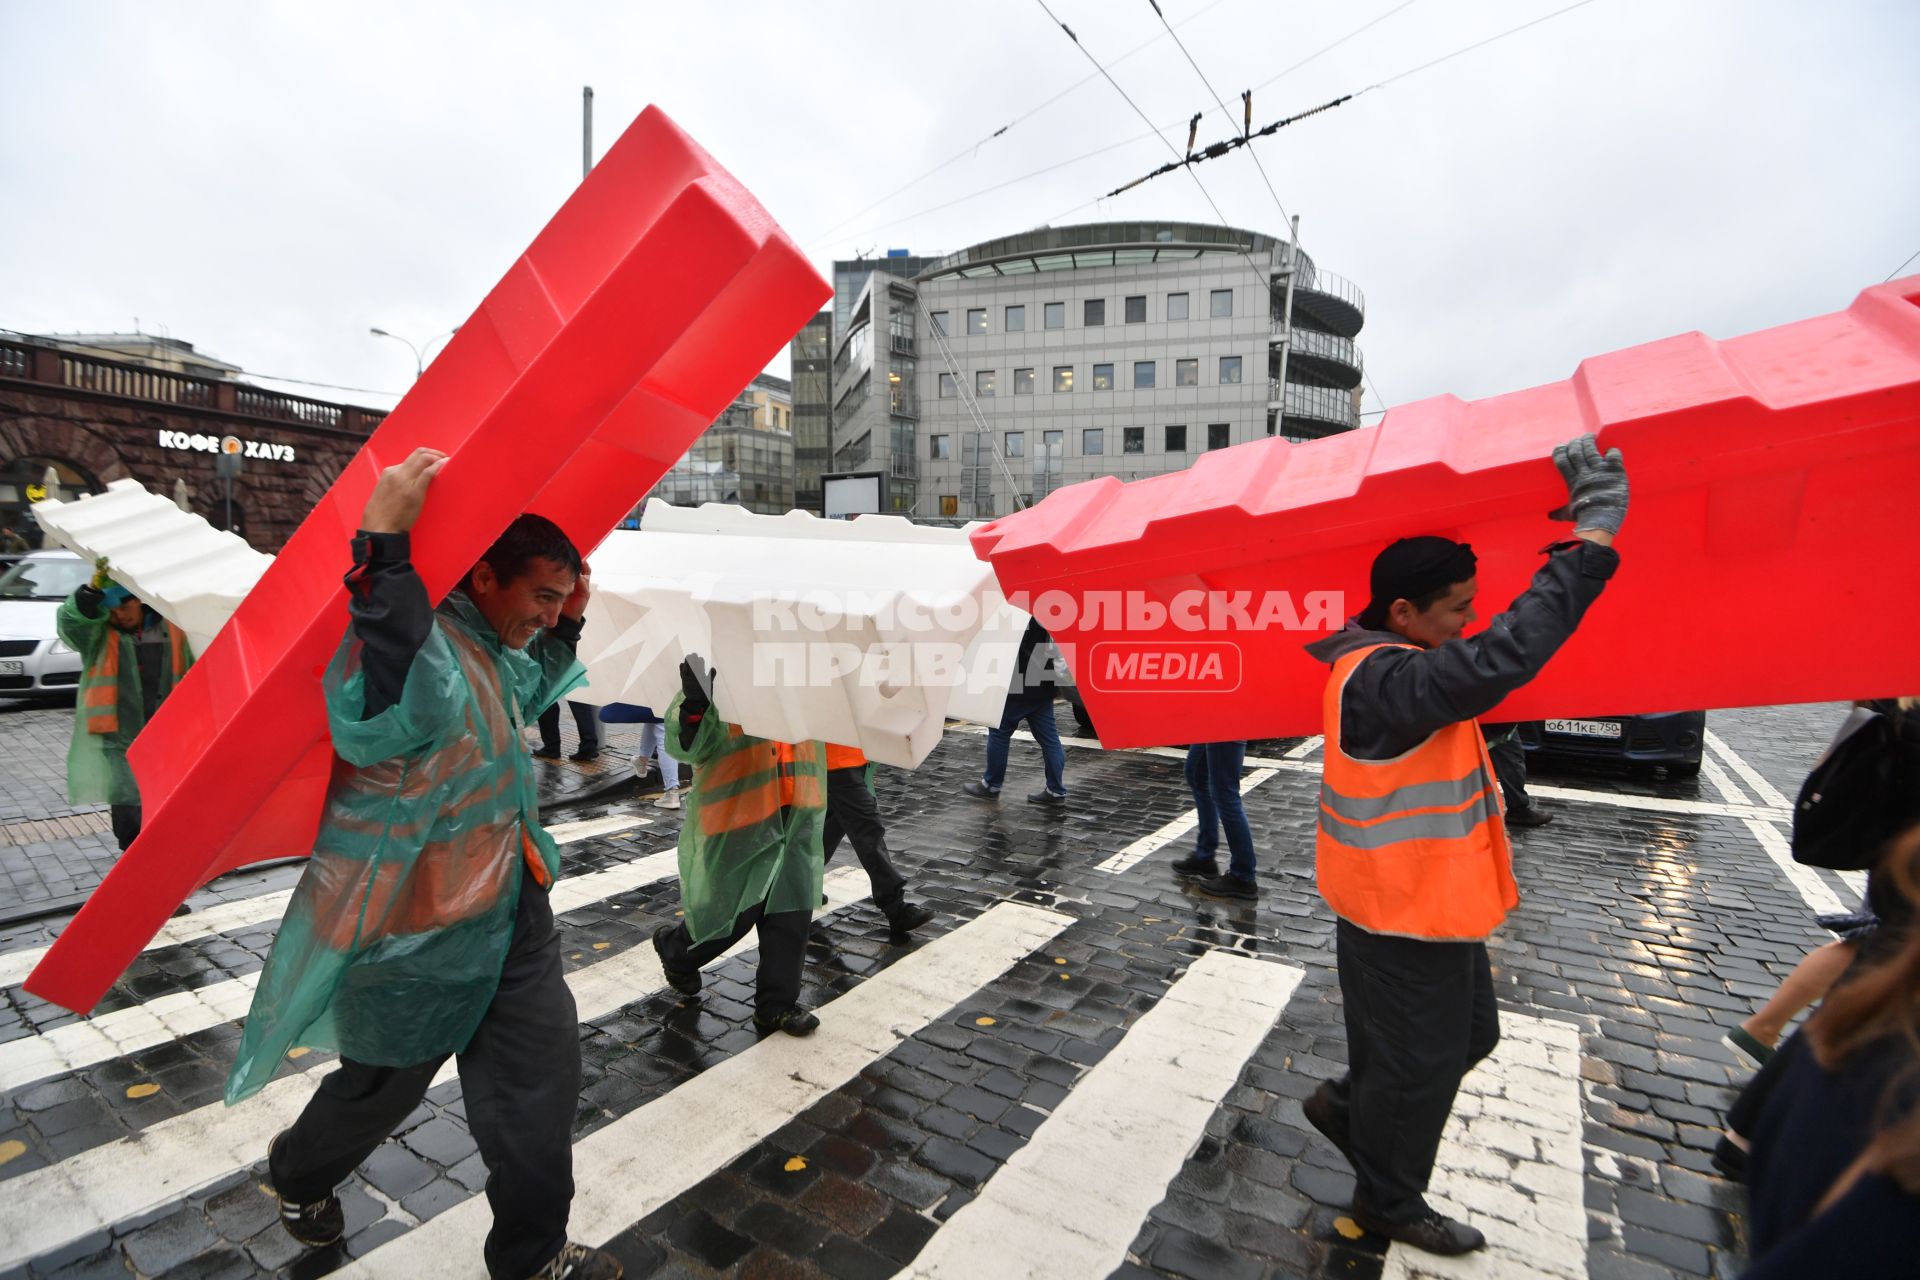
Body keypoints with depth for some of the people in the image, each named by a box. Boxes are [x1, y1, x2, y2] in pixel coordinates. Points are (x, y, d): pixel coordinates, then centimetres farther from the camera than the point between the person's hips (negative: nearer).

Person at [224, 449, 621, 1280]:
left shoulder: (488, 640, 4)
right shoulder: (415, 632, -26)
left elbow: (522, 697, 26)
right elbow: (404, 708, -51)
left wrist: (568, 627, 13)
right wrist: (385, 548, -54)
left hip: (508, 902, 8)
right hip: (418, 926, -7)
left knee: (539, 1070, 10)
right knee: (387, 1081, 20)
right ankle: (300, 1173, 56)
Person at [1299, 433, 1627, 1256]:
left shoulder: (1399, 663, 3)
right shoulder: (1387, 683, -31)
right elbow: (1501, 660, -44)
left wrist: (1575, 540, 0)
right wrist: (1591, 539, -38)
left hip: (1434, 904, 10)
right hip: (1400, 919, -10)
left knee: (1467, 1035, 27)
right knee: (1416, 1064, 11)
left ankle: (1347, 1104, 44)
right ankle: (1388, 1200, 37)